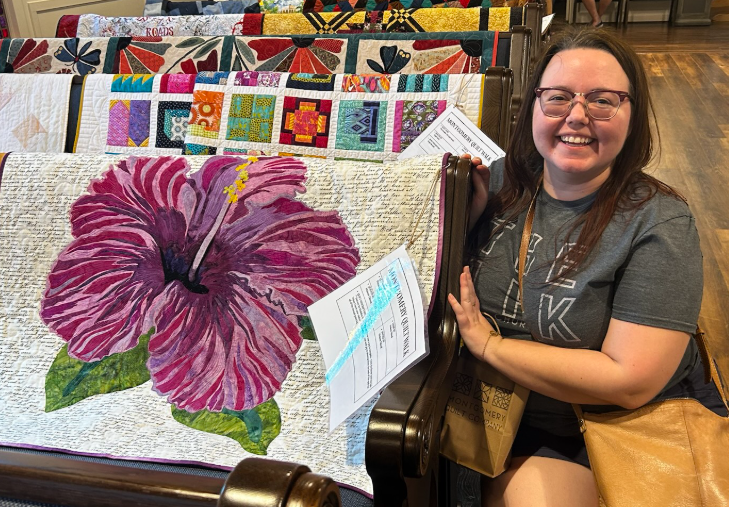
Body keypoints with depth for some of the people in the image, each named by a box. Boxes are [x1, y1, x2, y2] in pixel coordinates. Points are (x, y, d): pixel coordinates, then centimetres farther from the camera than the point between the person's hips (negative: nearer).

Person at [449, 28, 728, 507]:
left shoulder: (660, 224, -15)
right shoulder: (504, 180, -2)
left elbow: (629, 382, -21)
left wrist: (488, 344, -17)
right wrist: (469, 215, -11)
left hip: (633, 429, -2)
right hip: (528, 432, 2)